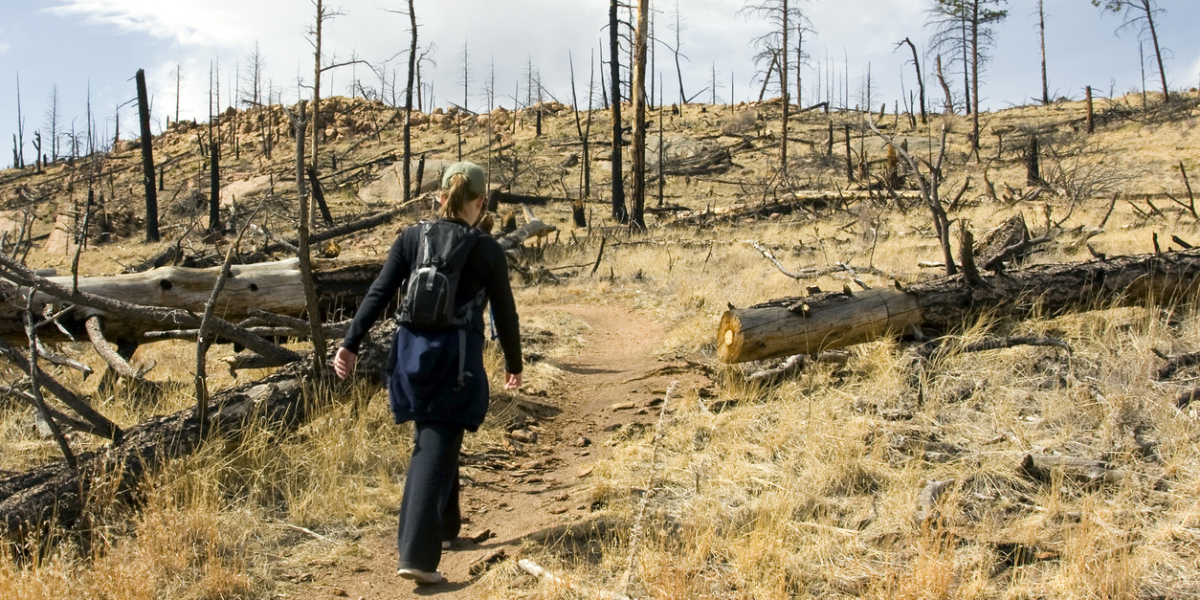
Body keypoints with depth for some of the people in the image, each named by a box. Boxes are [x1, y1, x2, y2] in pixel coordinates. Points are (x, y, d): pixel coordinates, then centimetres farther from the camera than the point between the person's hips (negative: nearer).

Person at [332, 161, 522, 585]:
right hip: (456, 360, -4)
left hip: (412, 354, 4)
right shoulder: (487, 251, -5)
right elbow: (504, 314, 2)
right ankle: (416, 555, -9)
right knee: (436, 455, -3)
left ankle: (445, 527, 38)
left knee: (431, 443, 24)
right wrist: (513, 364, 14)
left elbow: (378, 294, -3)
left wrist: (350, 344, 0)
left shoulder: (411, 238, 2)